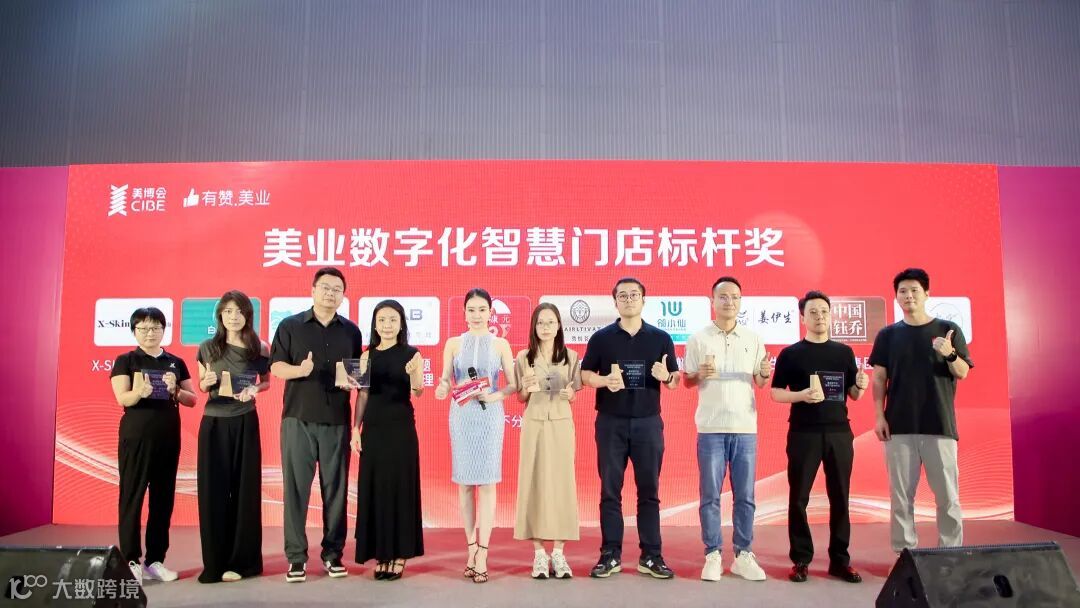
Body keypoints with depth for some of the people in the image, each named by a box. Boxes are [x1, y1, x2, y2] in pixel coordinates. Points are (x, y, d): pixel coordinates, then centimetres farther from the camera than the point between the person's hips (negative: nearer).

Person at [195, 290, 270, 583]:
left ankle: (241, 560, 13)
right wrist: (207, 382, -12)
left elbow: (266, 382, 11)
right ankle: (215, 562, 11)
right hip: (214, 423, 1)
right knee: (213, 489, 1)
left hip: (245, 423, -1)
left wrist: (254, 390, -10)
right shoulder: (208, 348, 2)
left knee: (245, 489, 3)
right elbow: (201, 386, 10)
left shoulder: (259, 348, 0)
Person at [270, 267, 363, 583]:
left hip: (337, 420, 2)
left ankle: (332, 553, 15)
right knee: (295, 486, 0)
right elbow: (276, 367, 1)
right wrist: (300, 370, -18)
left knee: (335, 487, 5)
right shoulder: (290, 326, 4)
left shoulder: (351, 331, 11)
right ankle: (296, 556, 9)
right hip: (298, 418, -2)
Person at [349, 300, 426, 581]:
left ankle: (399, 555, 11)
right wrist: (356, 428, 1)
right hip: (373, 427, 3)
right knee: (374, 488, 5)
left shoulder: (411, 354, -1)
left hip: (401, 427, -3)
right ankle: (380, 554, 16)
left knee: (400, 487, 2)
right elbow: (362, 395, 9)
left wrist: (413, 373, -32)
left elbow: (417, 392, -12)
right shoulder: (367, 356, 8)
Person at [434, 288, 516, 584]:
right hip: (461, 415, 2)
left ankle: (482, 555, 0)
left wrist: (497, 395, -17)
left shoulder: (500, 344, 4)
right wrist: (442, 389, -20)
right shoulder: (453, 343, 6)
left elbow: (513, 384, 2)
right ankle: (471, 549, 16)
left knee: (487, 482, -3)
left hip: (490, 415, -1)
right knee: (465, 482, 6)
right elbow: (446, 382, 2)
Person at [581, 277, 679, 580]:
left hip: (648, 422, 1)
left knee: (649, 490, 6)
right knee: (610, 490, 4)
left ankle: (651, 556, 14)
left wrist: (666, 376, -16)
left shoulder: (661, 338, 5)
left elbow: (675, 380, 7)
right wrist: (604, 380, -16)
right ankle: (610, 555, 13)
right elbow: (585, 374, 4)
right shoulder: (601, 337, 3)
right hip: (610, 422, 0)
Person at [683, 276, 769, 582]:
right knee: (710, 495, 2)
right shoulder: (698, 339, 2)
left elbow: (759, 382, 11)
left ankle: (743, 555, 16)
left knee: (745, 496, 6)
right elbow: (687, 381, 6)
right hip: (711, 428, -2)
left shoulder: (753, 338, 8)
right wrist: (701, 375, -16)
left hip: (745, 427, 2)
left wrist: (765, 373, -11)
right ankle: (713, 556, 11)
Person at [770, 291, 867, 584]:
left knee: (840, 497, 7)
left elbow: (853, 395, 13)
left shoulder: (844, 352, 10)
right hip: (803, 433, -3)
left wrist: (861, 386, -9)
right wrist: (802, 395, -19)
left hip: (839, 432, 3)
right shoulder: (791, 353, 1)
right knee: (798, 497, 1)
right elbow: (776, 394, -1)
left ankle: (840, 560, 17)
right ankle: (800, 560, 11)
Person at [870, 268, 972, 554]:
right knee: (901, 495, 5)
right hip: (899, 426, 1)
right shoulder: (888, 335, 7)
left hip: (940, 425, -1)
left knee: (947, 495, 2)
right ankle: (903, 552, 12)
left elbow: (963, 373, 2)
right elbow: (879, 377, 6)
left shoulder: (948, 330, 4)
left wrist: (950, 354, -18)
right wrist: (879, 415, -2)